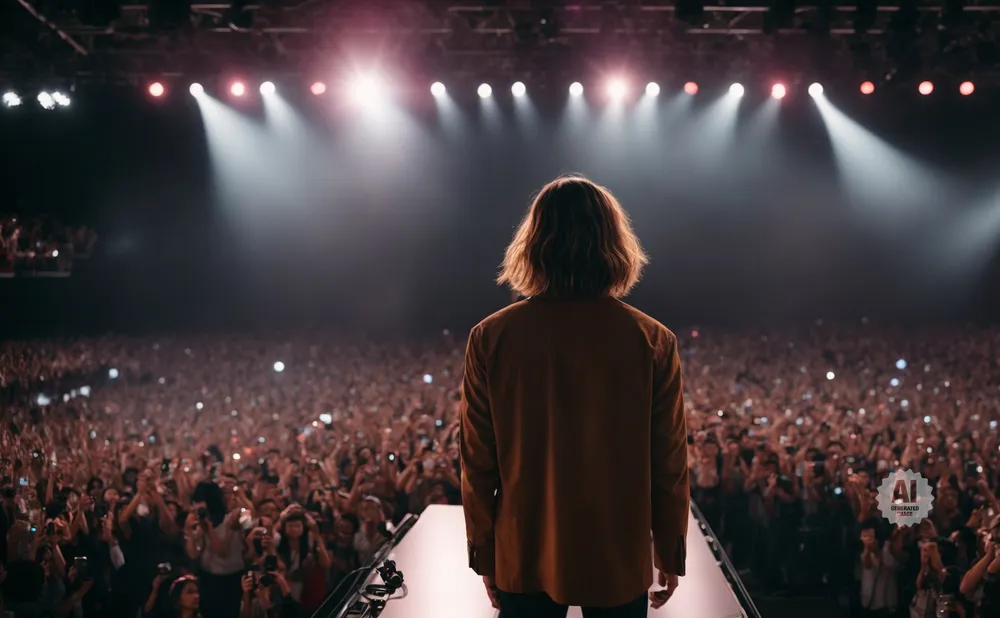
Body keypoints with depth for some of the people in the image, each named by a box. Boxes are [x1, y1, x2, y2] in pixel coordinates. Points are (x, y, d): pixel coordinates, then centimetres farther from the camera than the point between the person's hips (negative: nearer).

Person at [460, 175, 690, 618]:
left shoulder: (491, 338, -8)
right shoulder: (653, 341, -9)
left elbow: (478, 462, -4)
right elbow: (669, 462, -5)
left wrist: (484, 556, 7)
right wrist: (670, 553, 7)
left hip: (524, 560, 1)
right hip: (620, 560, 0)